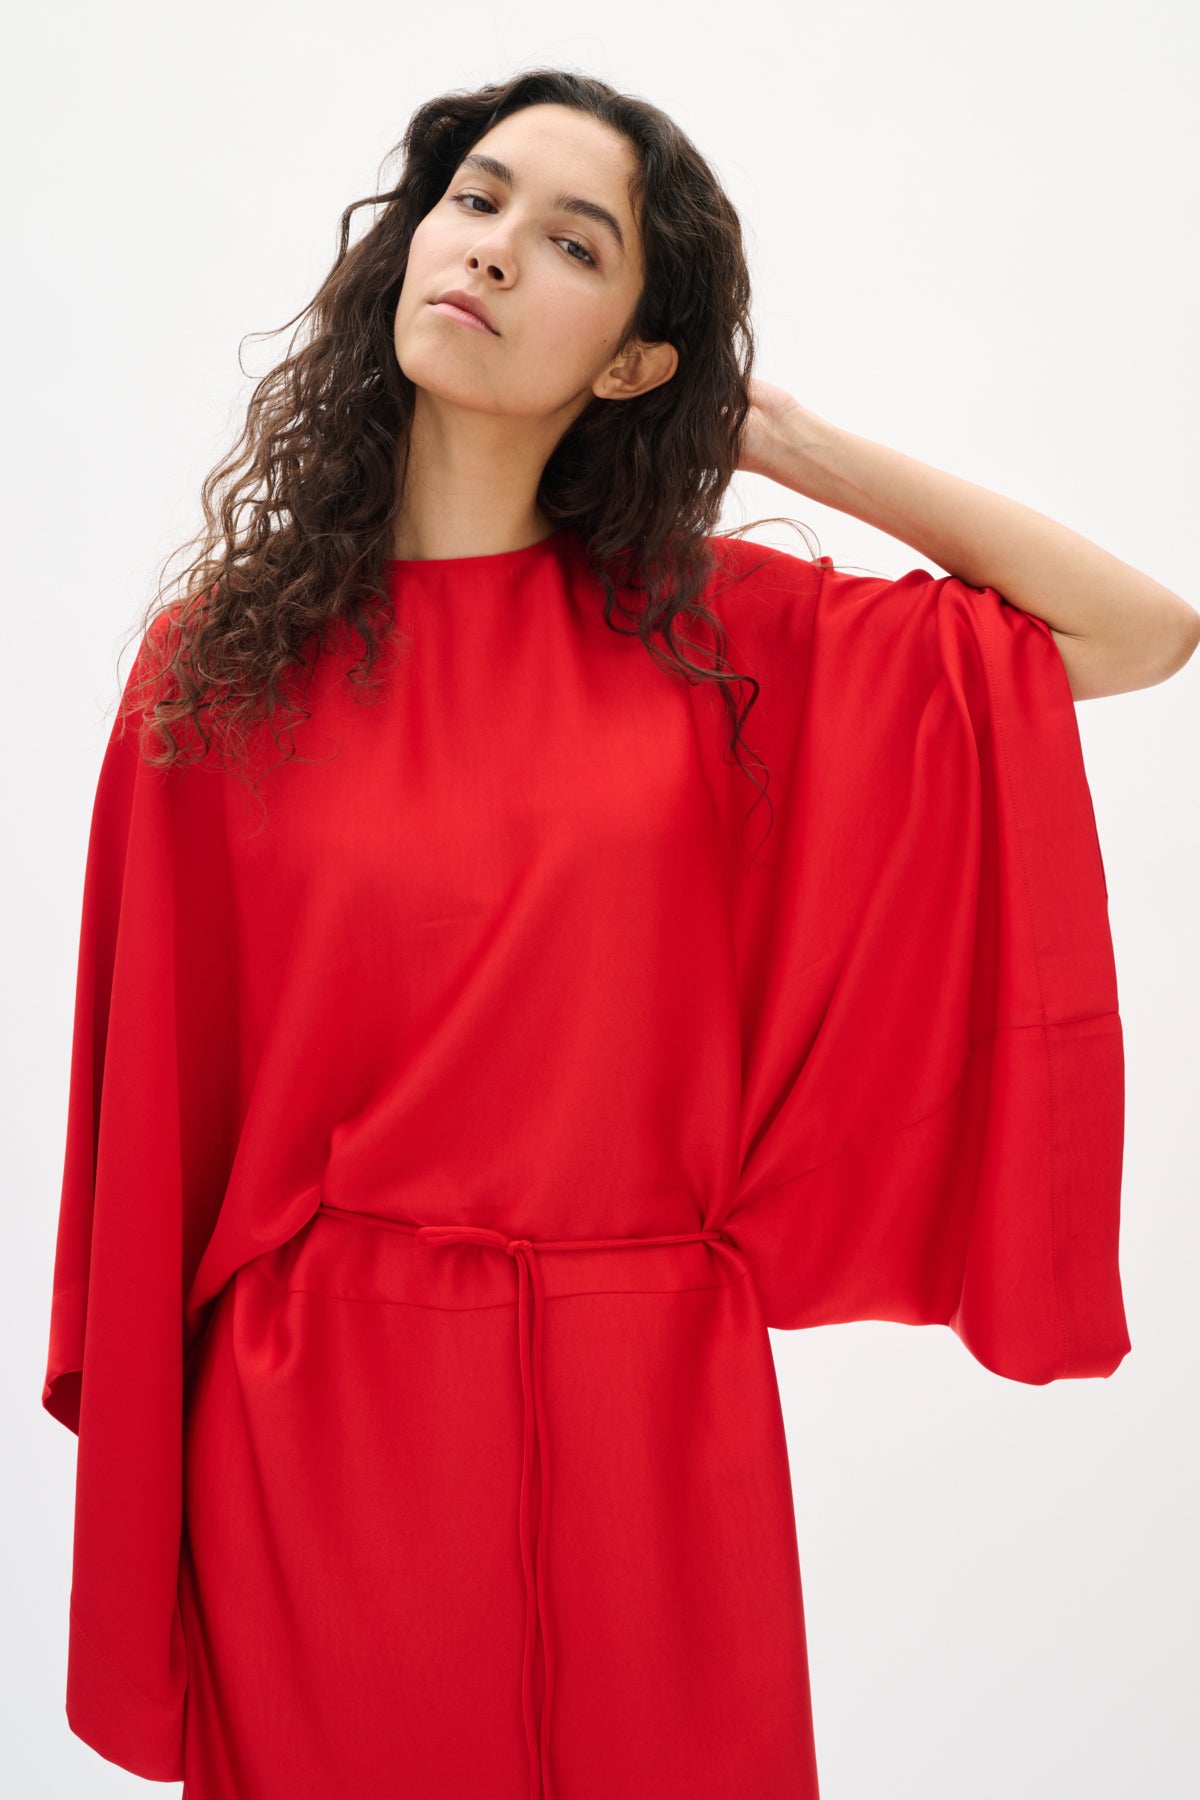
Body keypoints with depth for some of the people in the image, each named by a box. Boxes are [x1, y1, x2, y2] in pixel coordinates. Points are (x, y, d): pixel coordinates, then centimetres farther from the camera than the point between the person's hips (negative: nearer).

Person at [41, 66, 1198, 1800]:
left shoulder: (710, 631, 0)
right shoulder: (223, 655, -2)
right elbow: (157, 1099, 1)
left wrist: (793, 441, -3)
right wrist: (133, 1445, 3)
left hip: (649, 1401, 1)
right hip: (321, 1408, 0)